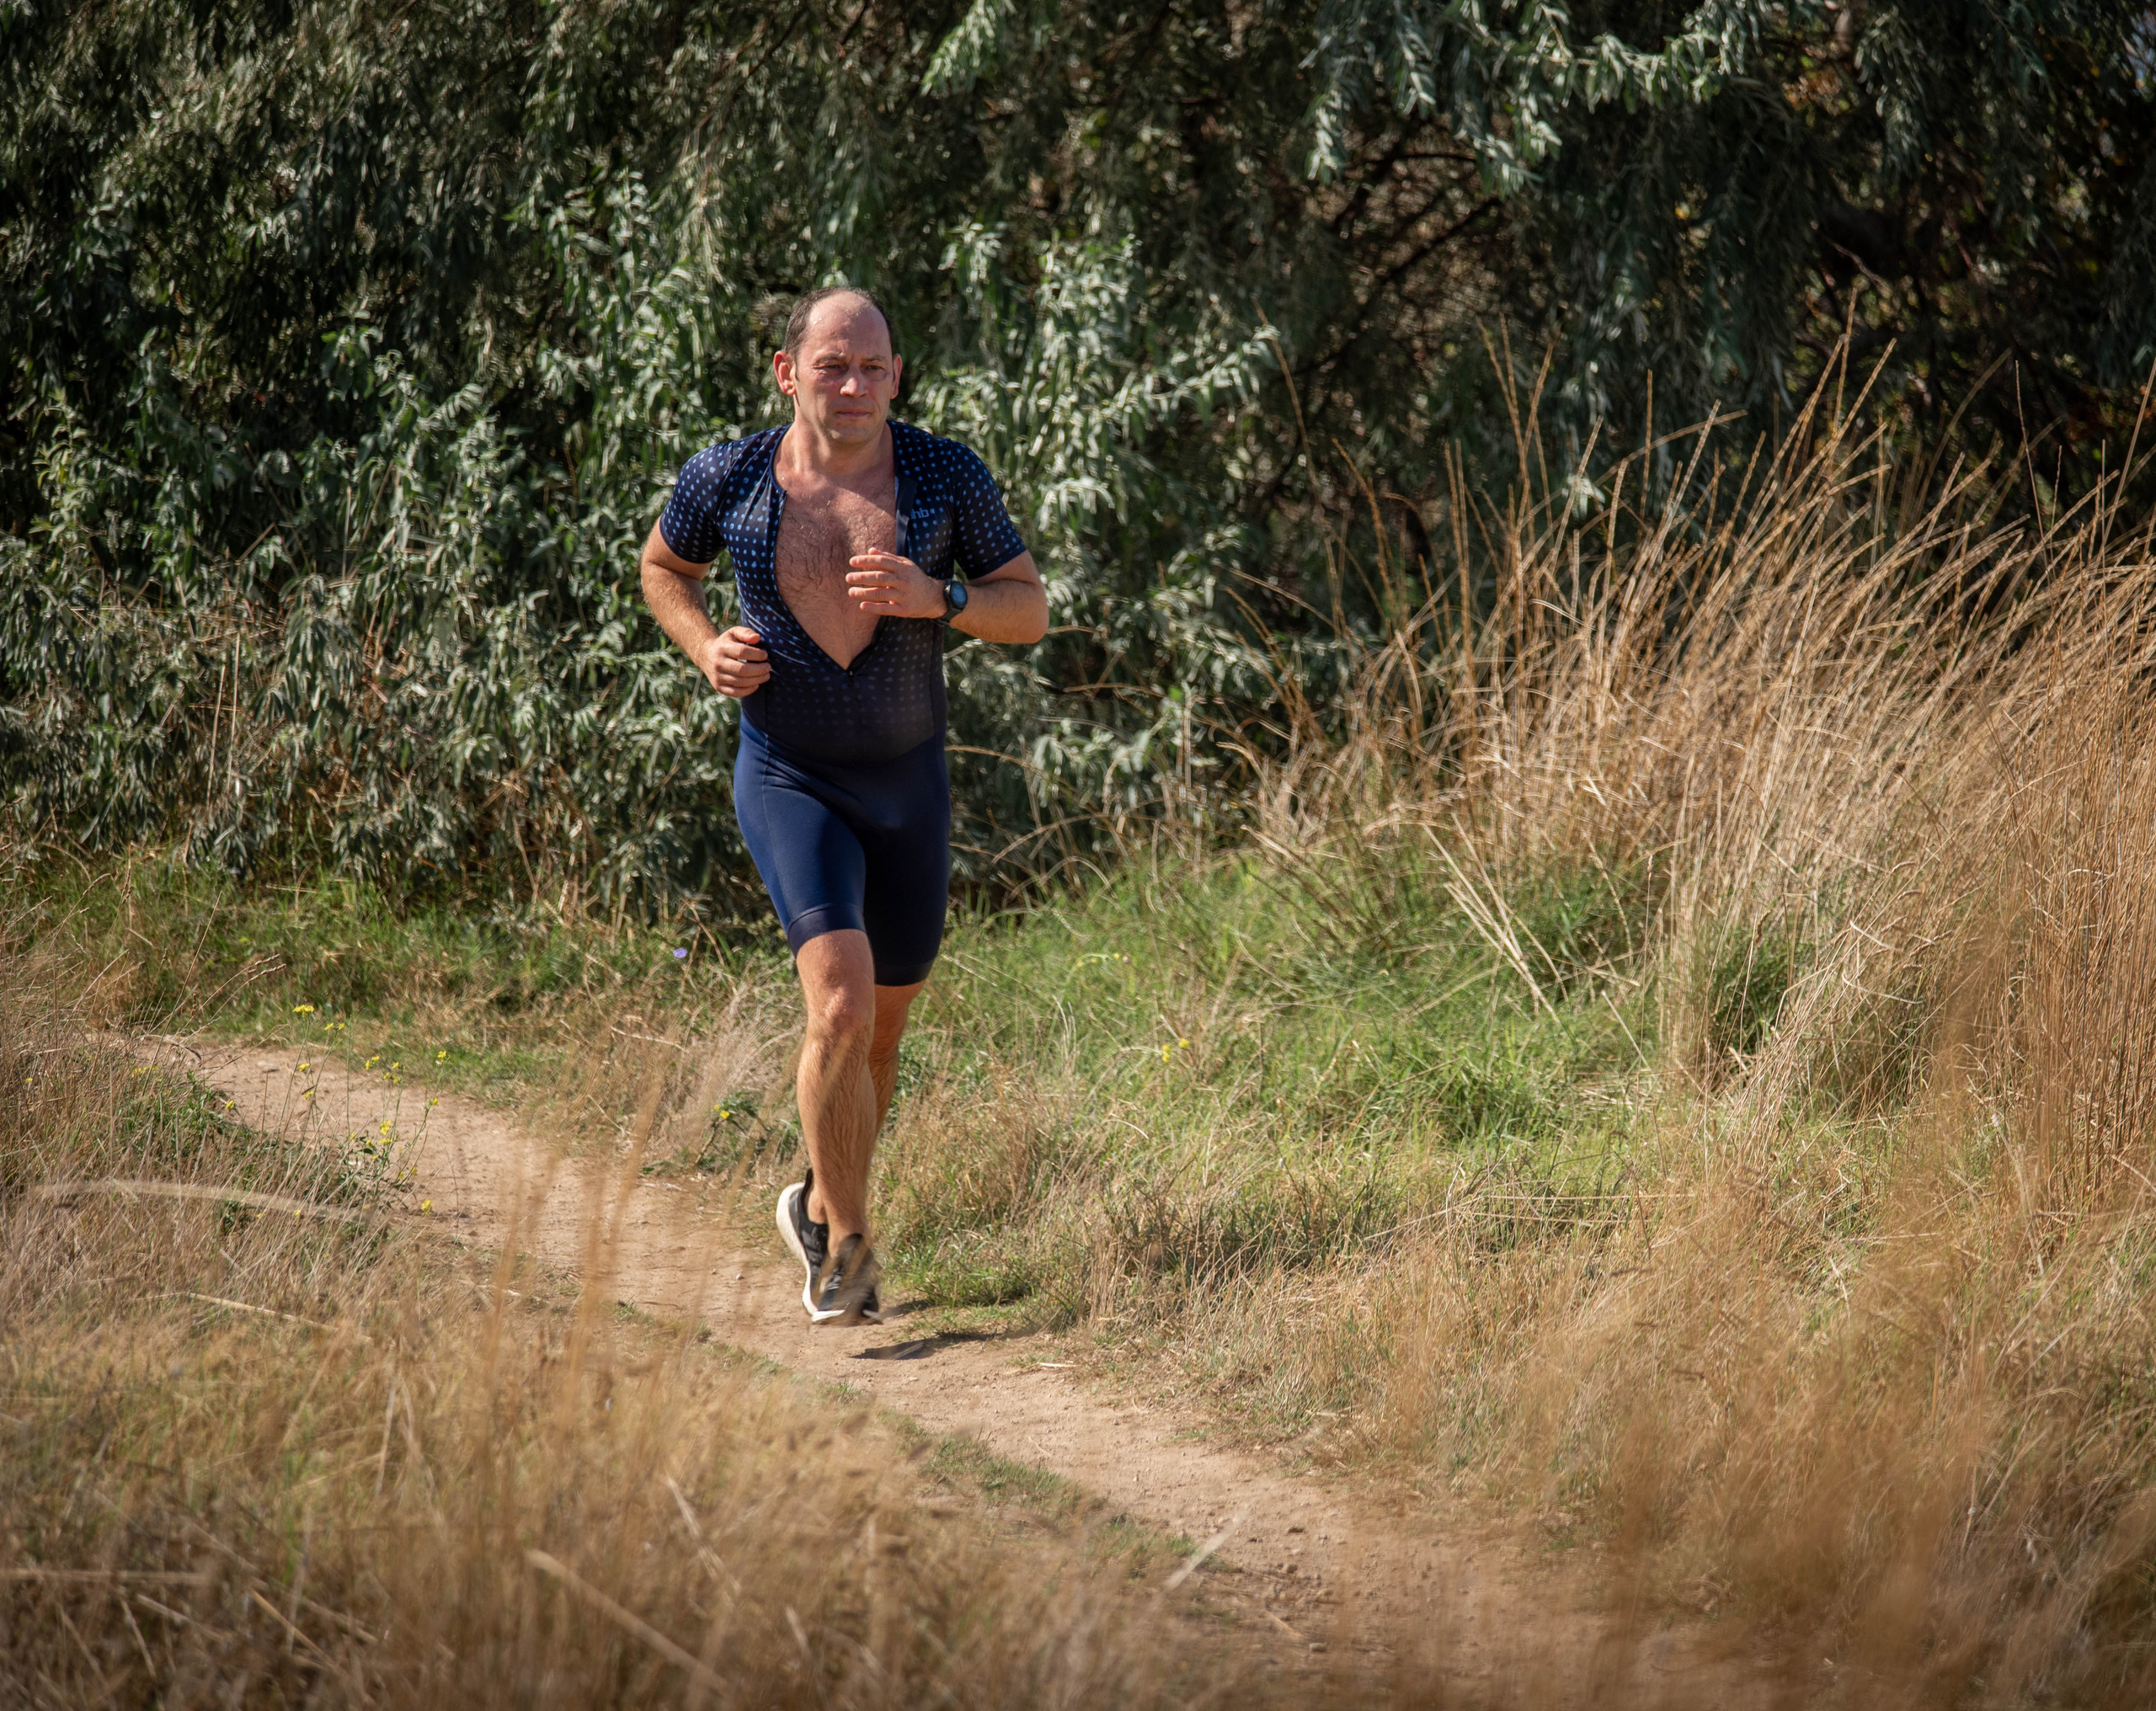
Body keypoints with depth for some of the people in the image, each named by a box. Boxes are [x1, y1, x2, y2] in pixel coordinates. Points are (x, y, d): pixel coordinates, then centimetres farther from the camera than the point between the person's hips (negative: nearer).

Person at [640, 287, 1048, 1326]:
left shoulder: (945, 476, -7)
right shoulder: (728, 478, -8)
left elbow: (1030, 612, -2)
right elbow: (663, 566, 12)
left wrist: (936, 598, -22)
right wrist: (705, 650, -7)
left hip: (909, 782, 3)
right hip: (789, 780, -3)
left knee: (879, 1030, 15)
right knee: (841, 1005, -22)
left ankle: (818, 1209, 40)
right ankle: (848, 1243, -6)